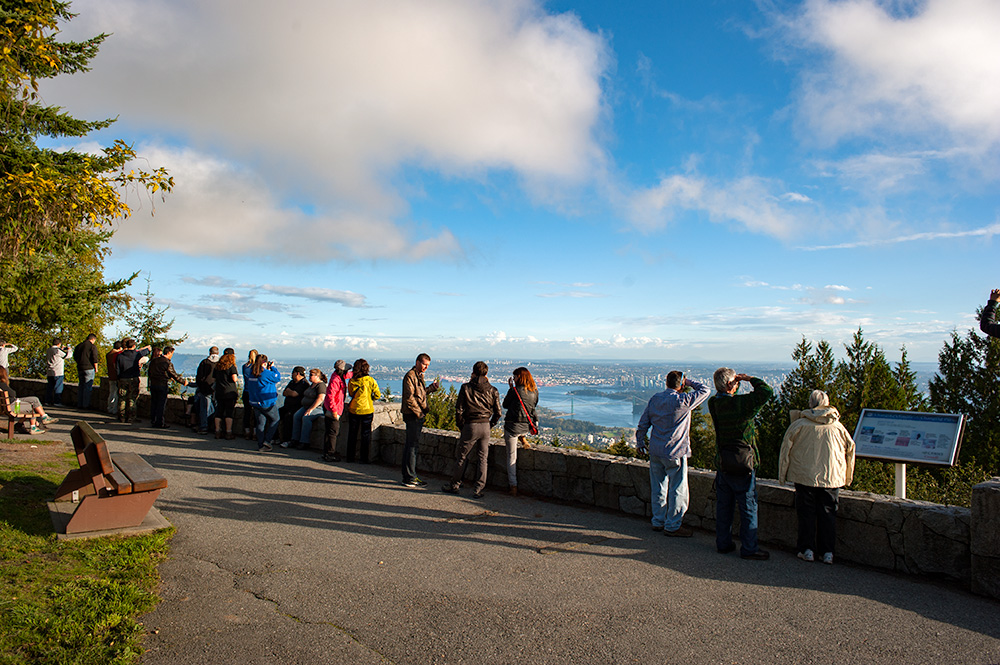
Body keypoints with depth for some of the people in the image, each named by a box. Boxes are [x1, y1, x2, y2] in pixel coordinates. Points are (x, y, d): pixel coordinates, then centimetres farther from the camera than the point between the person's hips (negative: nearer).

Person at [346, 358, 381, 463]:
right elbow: (377, 395, -7)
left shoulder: (351, 381, -6)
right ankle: (364, 459, 10)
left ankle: (350, 457, 21)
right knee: (365, 435, 8)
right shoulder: (371, 380, -11)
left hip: (353, 410, 1)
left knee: (352, 434, 14)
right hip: (367, 410, -1)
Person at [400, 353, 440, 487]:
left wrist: (431, 388, 10)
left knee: (410, 445, 14)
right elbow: (409, 397, -19)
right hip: (412, 416, -10)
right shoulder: (410, 376, -12)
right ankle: (409, 478, -2)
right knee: (412, 446, -7)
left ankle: (408, 476, 21)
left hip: (419, 416, 10)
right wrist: (418, 412, -18)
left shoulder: (419, 376, 18)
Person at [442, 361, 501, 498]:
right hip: (486, 426, 2)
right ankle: (478, 490, 11)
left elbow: (459, 410, -4)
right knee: (483, 458, 9)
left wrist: (461, 427, 8)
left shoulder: (466, 388, -4)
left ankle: (454, 486, 23)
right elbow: (498, 412, 4)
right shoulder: (493, 391, 3)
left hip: (470, 426, -2)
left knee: (462, 457, 10)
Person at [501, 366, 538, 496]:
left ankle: (513, 486, 8)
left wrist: (510, 388, 5)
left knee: (511, 456, 6)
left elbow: (505, 405, -1)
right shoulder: (535, 391, 1)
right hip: (527, 427, 5)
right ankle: (522, 438, 31)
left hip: (513, 426, -5)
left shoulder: (516, 391, -14)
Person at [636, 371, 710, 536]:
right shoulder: (682, 401, -16)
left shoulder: (654, 399, 4)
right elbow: (704, 390, -4)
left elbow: (643, 424, 10)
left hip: (655, 451, 7)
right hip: (675, 453, -7)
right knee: (678, 490, 4)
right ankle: (672, 526, 11)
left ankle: (658, 521, 25)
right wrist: (689, 383, 6)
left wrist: (640, 442, 21)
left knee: (658, 488, 15)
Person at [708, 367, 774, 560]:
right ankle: (749, 548, 11)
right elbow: (766, 391, -21)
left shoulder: (713, 403, 0)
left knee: (723, 505, 14)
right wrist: (750, 379, -6)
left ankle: (723, 544, 23)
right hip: (742, 464, -7)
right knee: (748, 507, 5)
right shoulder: (740, 403, -20)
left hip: (722, 463, 7)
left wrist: (737, 385, 7)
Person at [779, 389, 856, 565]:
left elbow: (786, 448, -2)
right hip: (832, 477, 2)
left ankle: (807, 550, 7)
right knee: (828, 514, 8)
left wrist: (782, 475, 7)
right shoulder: (837, 427, 4)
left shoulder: (799, 424, -3)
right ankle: (827, 552, 10)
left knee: (806, 513, 7)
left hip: (805, 476, -2)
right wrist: (847, 477, 23)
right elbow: (850, 448, 11)